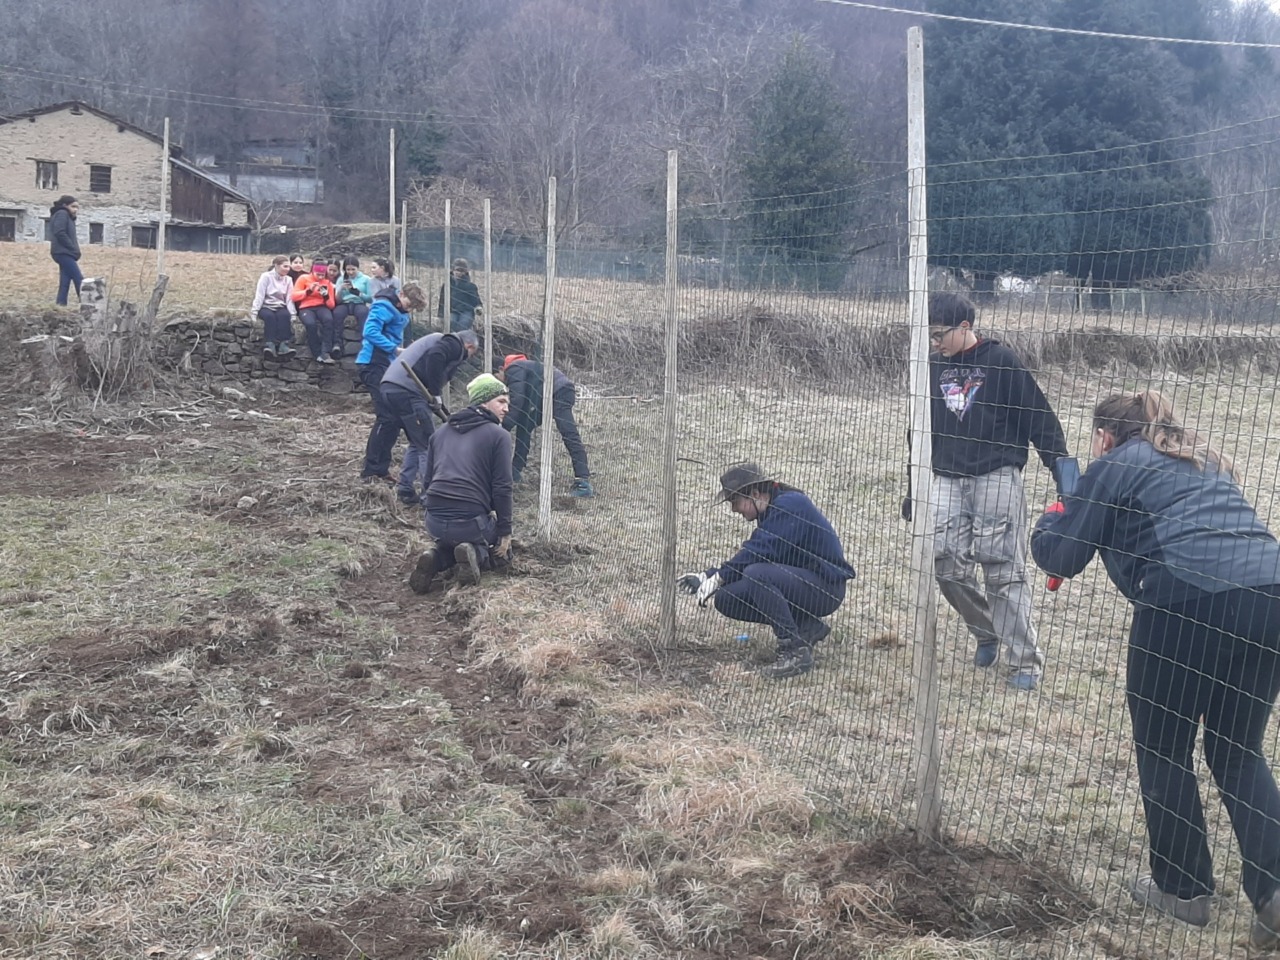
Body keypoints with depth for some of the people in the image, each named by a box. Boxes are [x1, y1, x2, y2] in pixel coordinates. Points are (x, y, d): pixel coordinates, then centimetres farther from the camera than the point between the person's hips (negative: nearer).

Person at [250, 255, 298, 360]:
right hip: (266, 307, -2)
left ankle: (283, 345, -44)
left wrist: (293, 315, -11)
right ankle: (270, 344, -48)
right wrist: (254, 313, -18)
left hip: (280, 307, 2)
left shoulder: (288, 280, 9)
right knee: (269, 316, -36)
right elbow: (259, 296, -9)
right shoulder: (266, 276, -3)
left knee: (285, 315, -32)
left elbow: (289, 299, 2)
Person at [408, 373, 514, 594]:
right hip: (470, 521, -5)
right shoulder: (498, 435, -2)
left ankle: (437, 558, 2)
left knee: (451, 539, 37)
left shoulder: (441, 432, 17)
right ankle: (476, 553, -10)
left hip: (434, 521, 5)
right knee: (500, 549, 25)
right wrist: (505, 532, 0)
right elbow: (502, 488, -6)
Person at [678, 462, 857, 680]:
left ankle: (796, 651, -23)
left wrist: (718, 577, -19)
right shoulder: (772, 512, 13)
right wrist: (707, 577, 6)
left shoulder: (790, 505, -17)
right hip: (801, 584, 10)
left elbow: (758, 552, -27)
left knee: (757, 574, -33)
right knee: (726, 599, -1)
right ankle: (806, 628, 7)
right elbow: (749, 559, 15)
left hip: (825, 586, -10)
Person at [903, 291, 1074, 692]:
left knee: (1003, 570, -7)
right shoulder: (932, 367, 11)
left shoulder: (1001, 361, -4)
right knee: (947, 566, -3)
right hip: (948, 479, 5)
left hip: (997, 476, -5)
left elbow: (1038, 418, -4)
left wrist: (1063, 469, -8)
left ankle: (1024, 661, 1)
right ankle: (987, 634, 22)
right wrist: (913, 488, 19)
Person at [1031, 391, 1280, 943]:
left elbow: (1058, 557, 10)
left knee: (1164, 749, 14)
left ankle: (1183, 889, 23)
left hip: (1188, 606, -6)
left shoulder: (1116, 466, 11)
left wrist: (1052, 521, 31)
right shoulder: (1202, 461, 30)